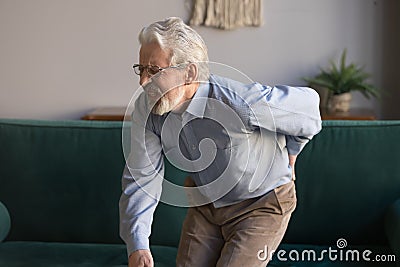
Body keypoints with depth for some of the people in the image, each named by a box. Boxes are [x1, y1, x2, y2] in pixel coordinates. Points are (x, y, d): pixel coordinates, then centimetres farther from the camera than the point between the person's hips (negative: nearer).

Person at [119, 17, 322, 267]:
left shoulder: (241, 102, -33)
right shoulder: (146, 109, -17)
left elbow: (306, 103, -15)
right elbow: (142, 178, -10)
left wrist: (289, 155, 3)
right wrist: (138, 246, -20)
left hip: (261, 204, -5)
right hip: (204, 200, 5)